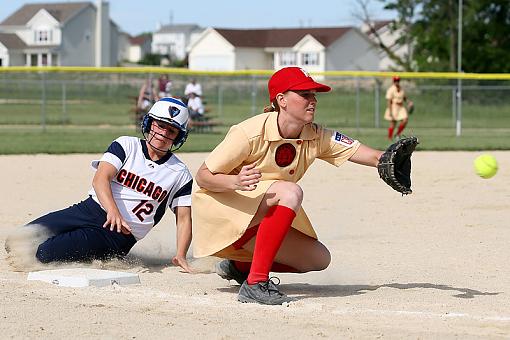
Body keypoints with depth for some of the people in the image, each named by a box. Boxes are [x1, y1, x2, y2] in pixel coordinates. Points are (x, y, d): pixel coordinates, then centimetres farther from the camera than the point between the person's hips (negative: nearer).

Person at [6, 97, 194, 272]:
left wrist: (180, 256, -13)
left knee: (42, 252, -22)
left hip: (119, 235, -2)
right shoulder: (127, 145, 3)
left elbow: (184, 219, 5)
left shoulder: (180, 174, 4)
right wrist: (113, 211, -32)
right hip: (90, 210, 2)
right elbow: (100, 179, -12)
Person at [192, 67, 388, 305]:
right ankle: (256, 283, -32)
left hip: (255, 222, 8)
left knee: (319, 259, 1)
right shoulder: (250, 133, -23)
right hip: (219, 209, -7)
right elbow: (202, 176, -20)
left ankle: (239, 266, 17)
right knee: (291, 192, -31)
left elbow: (374, 157, -13)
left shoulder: (316, 138, -6)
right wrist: (235, 182, -40)